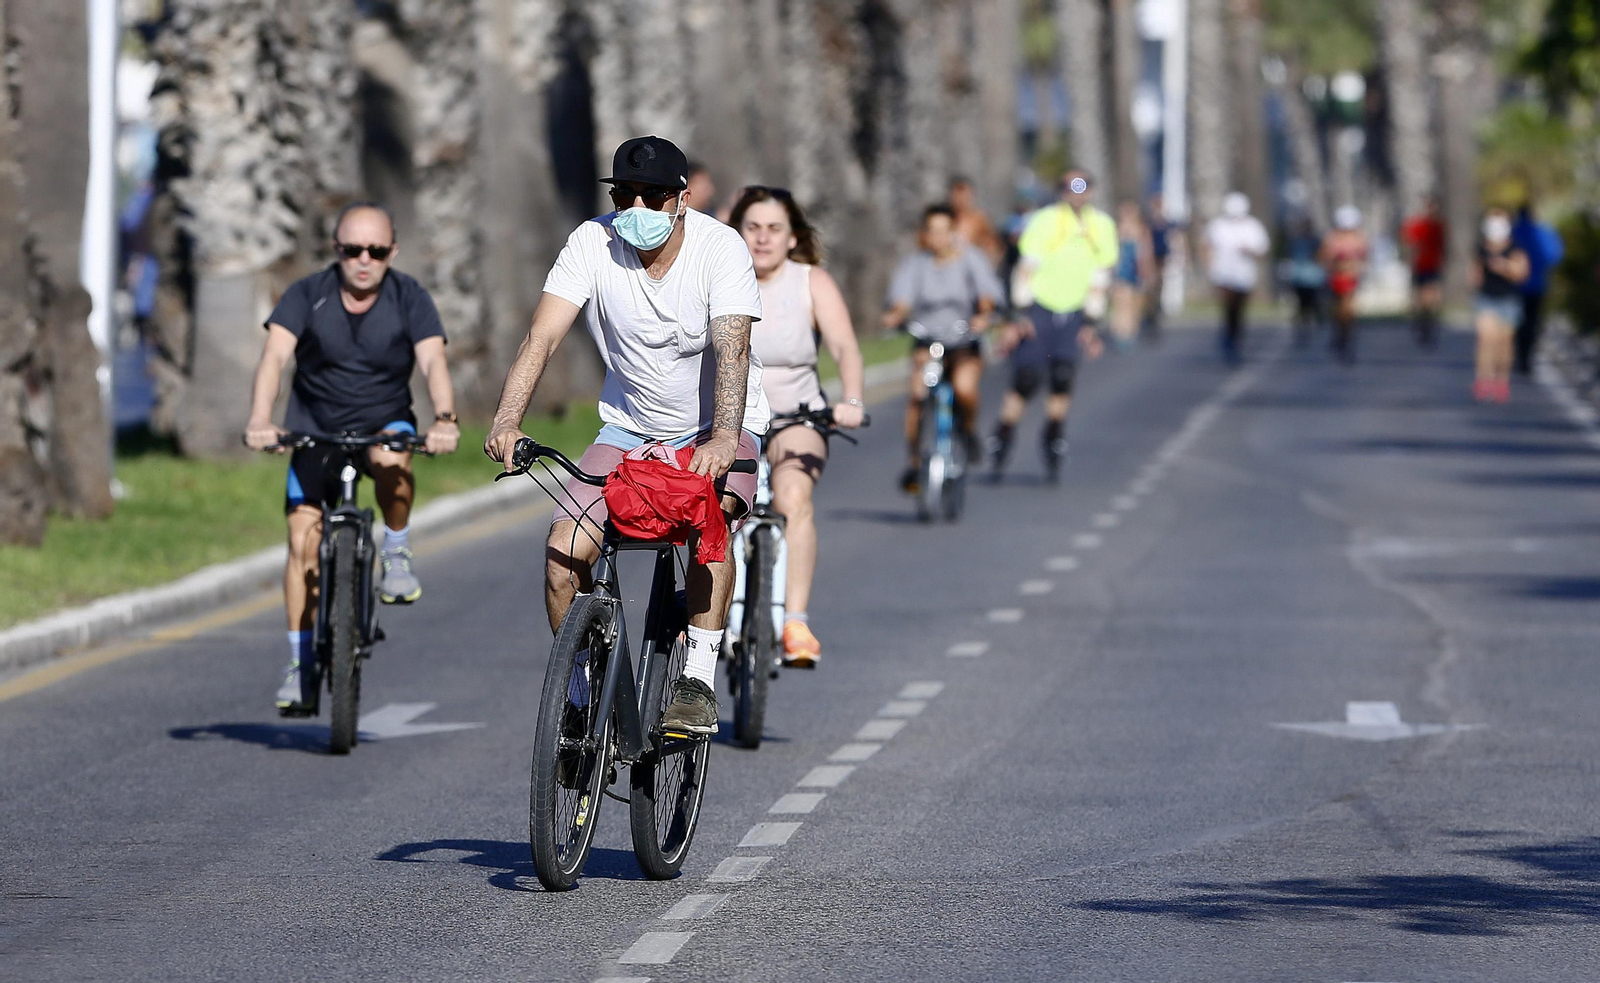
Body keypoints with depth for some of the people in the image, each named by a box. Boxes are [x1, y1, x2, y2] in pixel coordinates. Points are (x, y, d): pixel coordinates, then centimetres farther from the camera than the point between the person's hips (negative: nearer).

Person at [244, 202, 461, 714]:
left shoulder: (410, 300, -12)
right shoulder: (307, 296, -13)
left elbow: (434, 360, -26)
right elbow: (275, 355, -26)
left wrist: (445, 419, -46)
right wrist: (259, 422, -44)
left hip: (386, 422, -1)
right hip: (316, 429, 1)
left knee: (392, 460, -36)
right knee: (303, 540, -9)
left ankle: (397, 552, -9)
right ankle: (300, 662, 1)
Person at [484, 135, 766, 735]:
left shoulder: (720, 248, -20)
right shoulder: (593, 244, -15)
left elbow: (732, 351, -32)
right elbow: (542, 337, -22)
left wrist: (725, 439, -49)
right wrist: (507, 422, -39)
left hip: (714, 426, -3)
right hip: (628, 428, 3)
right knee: (564, 550, -15)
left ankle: (698, 680, -24)